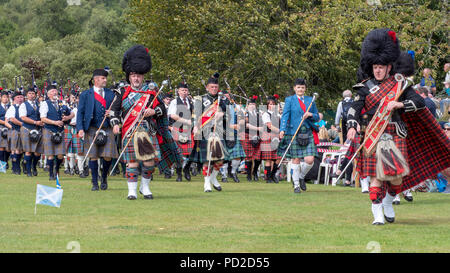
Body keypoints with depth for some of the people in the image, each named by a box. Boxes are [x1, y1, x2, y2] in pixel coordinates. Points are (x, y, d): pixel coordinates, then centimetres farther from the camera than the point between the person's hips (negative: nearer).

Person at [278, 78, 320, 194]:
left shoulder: (310, 100, 14)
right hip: (294, 133, -2)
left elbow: (317, 117, 17)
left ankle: (301, 177, 20)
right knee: (296, 160, 1)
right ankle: (296, 185, 13)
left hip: (308, 133, 2)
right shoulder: (289, 100, 5)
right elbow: (285, 116, -3)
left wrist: (310, 115, -6)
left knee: (310, 160, -8)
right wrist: (282, 129, -17)